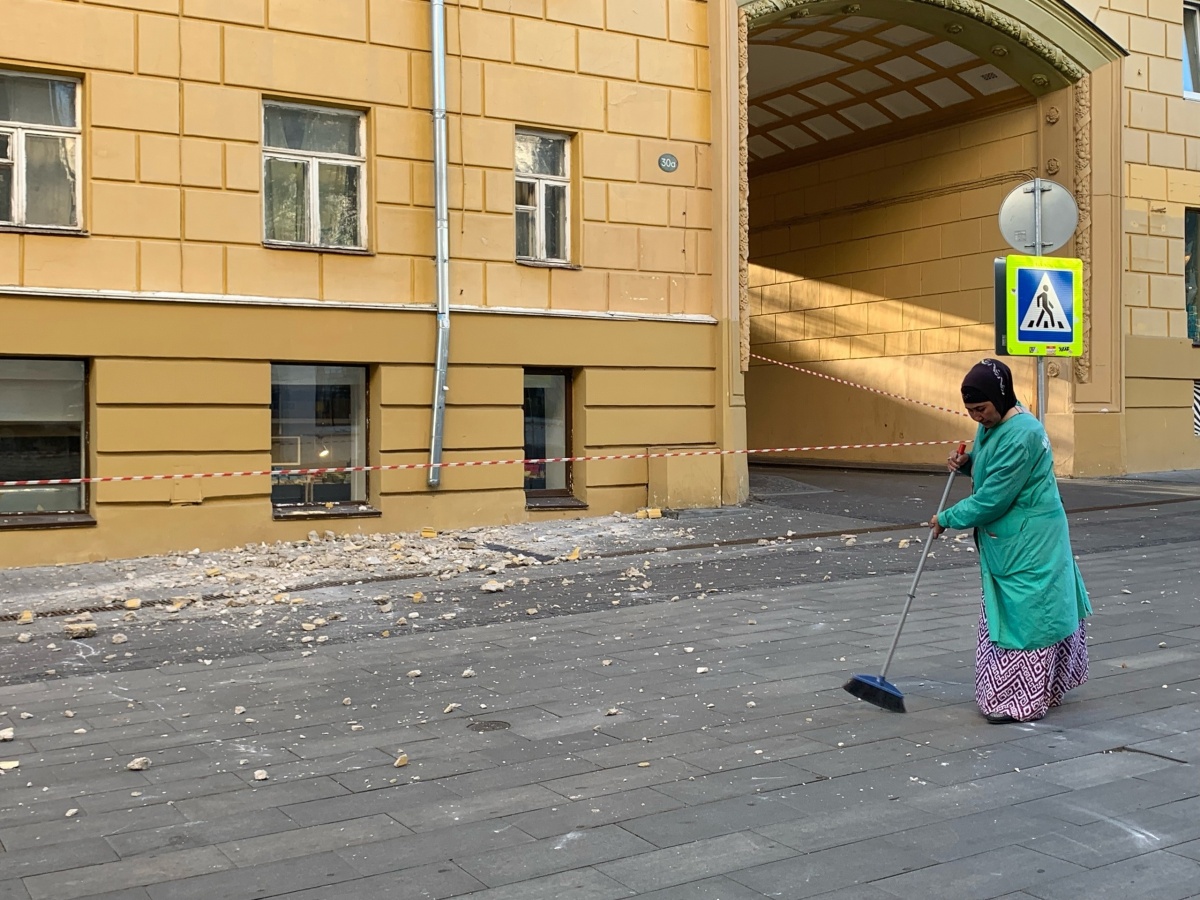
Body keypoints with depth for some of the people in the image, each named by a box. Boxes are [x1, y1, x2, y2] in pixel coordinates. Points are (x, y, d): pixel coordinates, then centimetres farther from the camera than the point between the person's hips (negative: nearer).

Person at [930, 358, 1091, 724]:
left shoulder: (1022, 435, -26)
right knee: (1003, 613, 16)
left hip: (1027, 545, -10)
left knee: (1025, 616, -2)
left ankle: (1022, 702, 8)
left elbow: (992, 499, -24)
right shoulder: (992, 423, 4)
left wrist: (947, 518, -13)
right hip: (1003, 542, 10)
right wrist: (966, 462, 0)